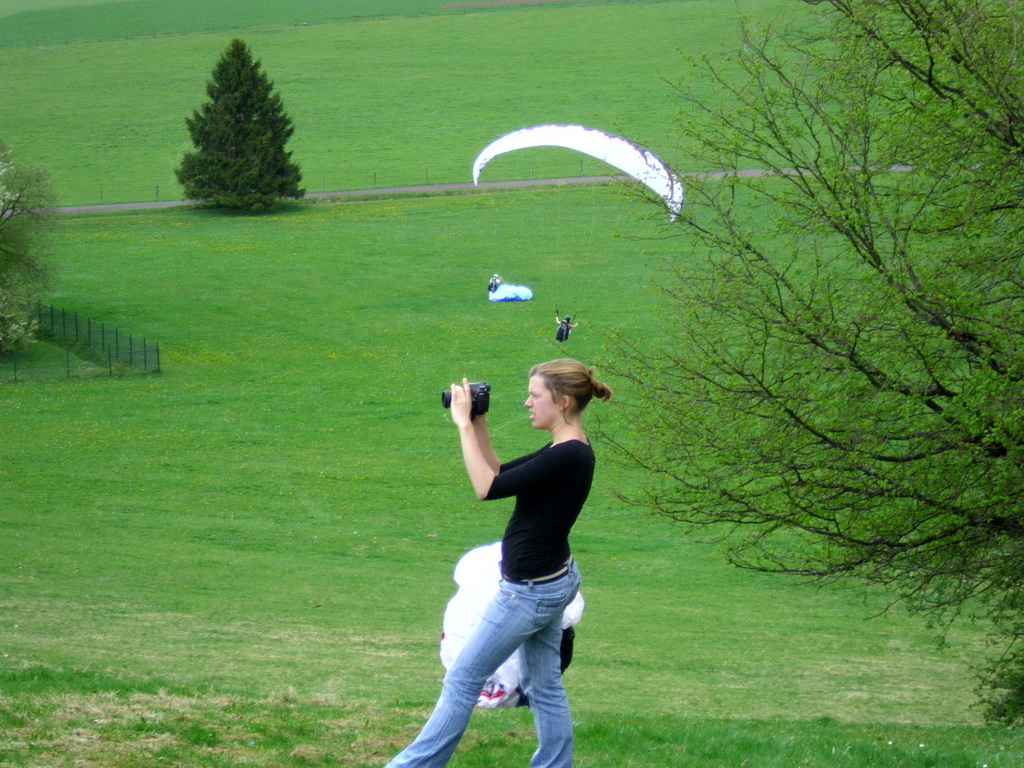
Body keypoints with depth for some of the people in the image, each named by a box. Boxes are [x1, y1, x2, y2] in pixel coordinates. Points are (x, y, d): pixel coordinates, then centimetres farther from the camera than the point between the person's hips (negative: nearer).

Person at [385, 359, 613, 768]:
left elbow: (488, 488, -26)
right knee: (544, 685, 15)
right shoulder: (564, 450, 6)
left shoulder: (568, 457, -25)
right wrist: (479, 425, 4)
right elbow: (499, 473, 15)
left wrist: (465, 425, -21)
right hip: (553, 581, 10)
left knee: (463, 679, 3)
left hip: (531, 591, -10)